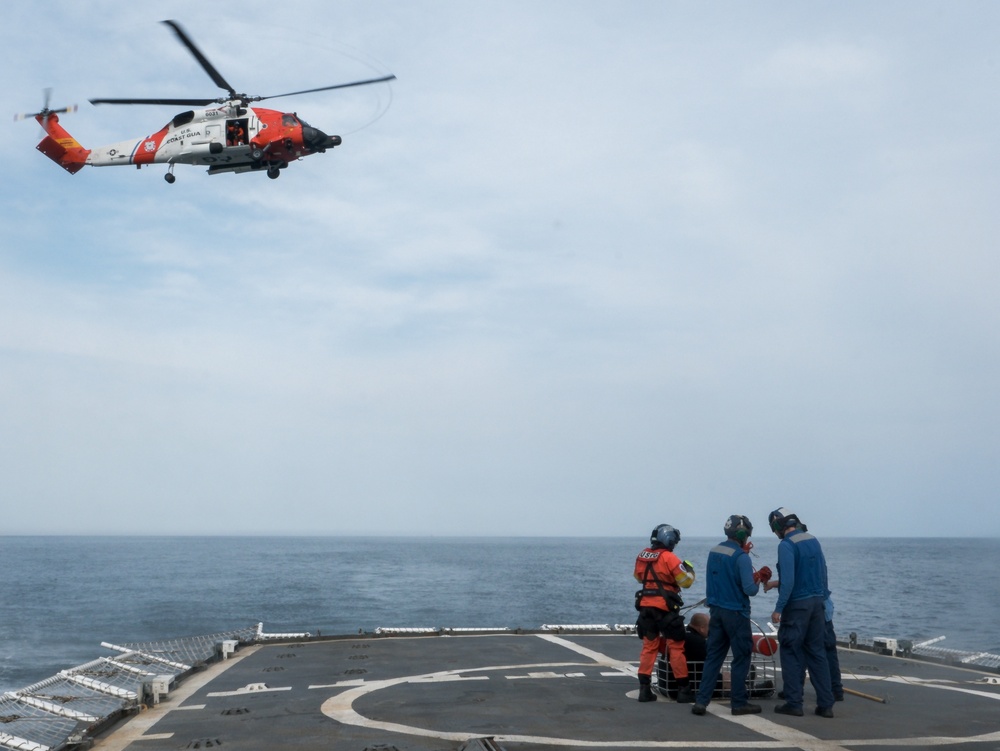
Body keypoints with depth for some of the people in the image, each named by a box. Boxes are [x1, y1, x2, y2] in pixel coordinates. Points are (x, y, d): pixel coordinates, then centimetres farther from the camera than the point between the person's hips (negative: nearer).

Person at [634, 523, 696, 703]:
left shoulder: (642, 556, 5)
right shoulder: (669, 558, -13)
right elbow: (686, 581, -11)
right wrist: (689, 569, 8)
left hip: (645, 606, 5)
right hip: (665, 608, -5)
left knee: (649, 646, 12)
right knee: (676, 647, 4)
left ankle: (644, 688, 8)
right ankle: (683, 689, 7)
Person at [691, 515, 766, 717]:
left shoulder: (713, 552, 6)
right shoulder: (741, 557, -16)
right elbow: (749, 589, -19)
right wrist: (757, 584, 2)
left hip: (716, 610, 7)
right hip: (736, 613, -6)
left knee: (713, 656, 10)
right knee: (741, 658, 6)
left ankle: (701, 700, 6)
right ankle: (739, 703, 11)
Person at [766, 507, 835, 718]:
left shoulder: (786, 545, -14)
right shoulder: (814, 541, 10)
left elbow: (788, 580, -20)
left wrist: (778, 609, -18)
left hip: (797, 605, -7)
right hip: (817, 602, 7)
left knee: (791, 654, 3)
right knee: (817, 653, 11)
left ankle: (794, 703, 5)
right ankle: (825, 704, 11)